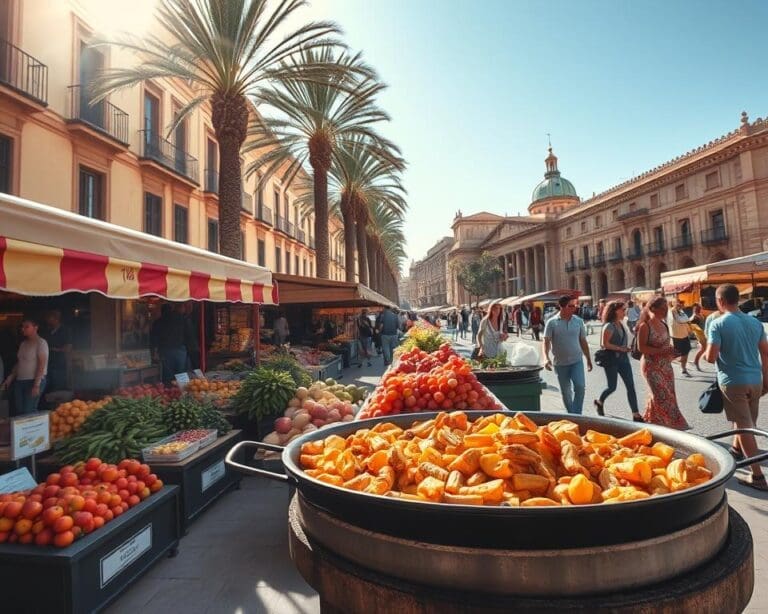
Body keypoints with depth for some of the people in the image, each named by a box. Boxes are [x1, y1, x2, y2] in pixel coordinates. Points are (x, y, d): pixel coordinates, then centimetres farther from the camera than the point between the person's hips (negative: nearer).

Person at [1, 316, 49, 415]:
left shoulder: (41, 342, -5)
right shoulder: (23, 344, 16)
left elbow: (41, 365, -12)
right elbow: (18, 363, 20)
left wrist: (36, 385, -18)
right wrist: (9, 379, 12)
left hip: (34, 381, -7)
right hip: (19, 381, 7)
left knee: (29, 412, -12)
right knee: (19, 412, 1)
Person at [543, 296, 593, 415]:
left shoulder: (579, 321, 1)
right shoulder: (552, 322, -8)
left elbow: (583, 341, 10)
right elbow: (546, 341, -10)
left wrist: (588, 359, 14)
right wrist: (546, 358, -24)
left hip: (576, 361, 1)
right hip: (560, 363, -1)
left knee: (580, 386, -15)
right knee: (565, 392, 9)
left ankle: (576, 415, -1)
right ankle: (571, 415, 26)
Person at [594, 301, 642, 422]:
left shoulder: (622, 324, 9)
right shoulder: (609, 326, -16)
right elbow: (604, 344, -20)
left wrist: (626, 349, 4)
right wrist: (620, 348, -18)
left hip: (623, 359, 7)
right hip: (612, 360, -7)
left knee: (631, 386, 2)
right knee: (612, 387, 4)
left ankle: (636, 415, 4)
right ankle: (599, 402, 32)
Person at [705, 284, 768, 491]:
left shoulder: (718, 324, -14)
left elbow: (711, 357, -18)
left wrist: (705, 352, 4)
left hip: (733, 381, -6)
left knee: (745, 426, -1)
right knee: (747, 422, 24)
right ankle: (737, 450, 46)